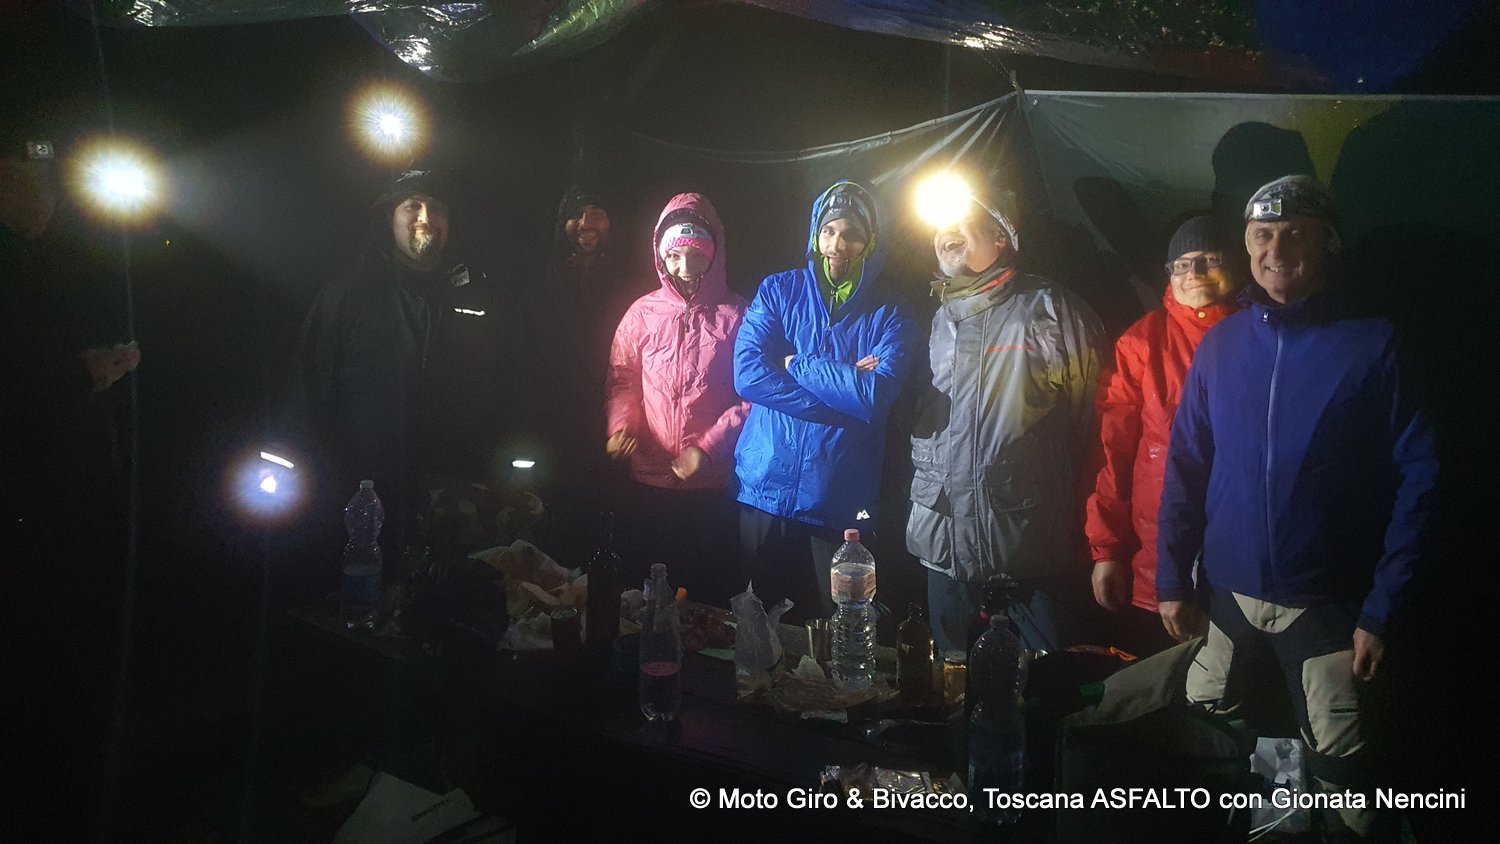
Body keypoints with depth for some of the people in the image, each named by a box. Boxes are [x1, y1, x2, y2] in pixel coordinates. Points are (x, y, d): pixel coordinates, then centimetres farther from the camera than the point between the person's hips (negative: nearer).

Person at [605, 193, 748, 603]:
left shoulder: (737, 316, -3)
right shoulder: (643, 313, 6)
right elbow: (623, 379, 11)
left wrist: (709, 448, -14)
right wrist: (620, 425, -9)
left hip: (715, 484, -2)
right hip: (649, 481, 3)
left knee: (715, 589, 5)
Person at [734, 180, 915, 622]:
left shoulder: (890, 312, 0)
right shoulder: (778, 291, 4)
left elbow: (877, 394, -18)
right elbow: (748, 374, -12)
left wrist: (796, 364, -10)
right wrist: (846, 384, -14)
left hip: (839, 503, -1)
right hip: (763, 488, 1)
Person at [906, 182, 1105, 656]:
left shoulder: (1048, 310, -2)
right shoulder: (936, 319, 15)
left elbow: (1093, 408, -3)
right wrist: (920, 501, 16)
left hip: (1031, 543, -5)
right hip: (947, 544, 5)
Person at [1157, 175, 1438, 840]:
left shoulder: (1370, 346, -7)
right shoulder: (1220, 345, 1)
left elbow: (1415, 481, -9)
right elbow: (1186, 466, 4)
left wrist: (1383, 610, -13)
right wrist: (1171, 577, -1)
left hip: (1327, 603, -3)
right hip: (1226, 594, 3)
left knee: (1340, 765, 6)